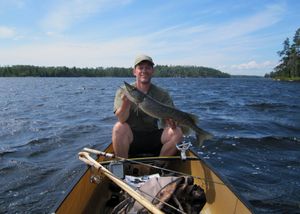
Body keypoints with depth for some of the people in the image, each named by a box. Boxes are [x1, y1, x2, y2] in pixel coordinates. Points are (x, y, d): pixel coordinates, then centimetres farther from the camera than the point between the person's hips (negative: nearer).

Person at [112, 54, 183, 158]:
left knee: (177, 132, -20)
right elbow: (121, 120, -18)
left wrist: (172, 124, -32)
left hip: (153, 138, 2)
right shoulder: (123, 91, -4)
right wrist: (125, 103, -38)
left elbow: (167, 121, -8)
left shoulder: (162, 94, 0)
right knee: (119, 127, -30)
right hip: (131, 137, -2)